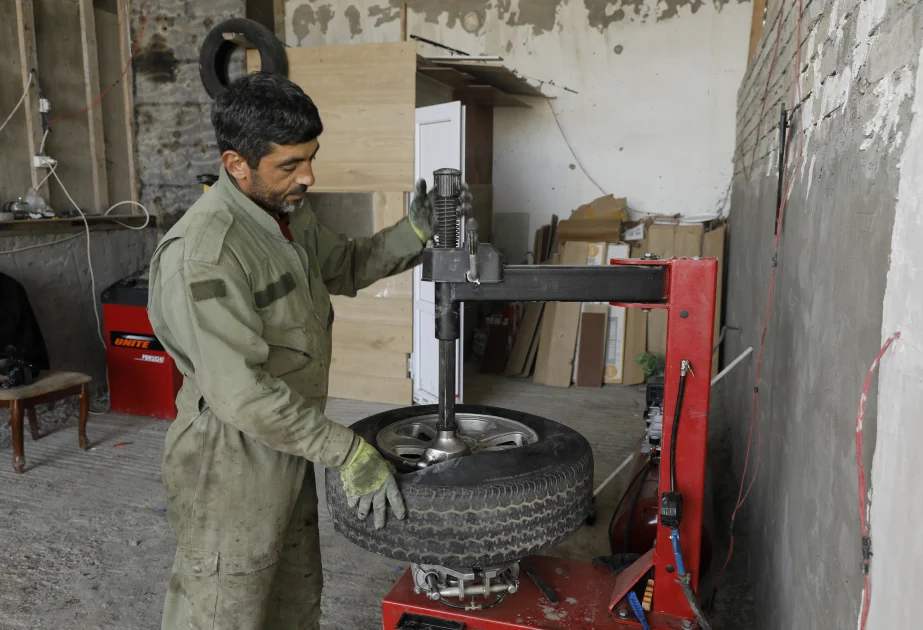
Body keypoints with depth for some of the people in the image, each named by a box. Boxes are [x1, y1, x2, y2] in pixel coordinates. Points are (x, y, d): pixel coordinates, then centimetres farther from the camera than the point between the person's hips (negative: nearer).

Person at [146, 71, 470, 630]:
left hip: (290, 448, 8)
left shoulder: (290, 212, 2)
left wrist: (417, 229, 1)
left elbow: (346, 266, 17)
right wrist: (349, 453, -26)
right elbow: (241, 393, -29)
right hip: (232, 463, -8)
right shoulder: (203, 253, -27)